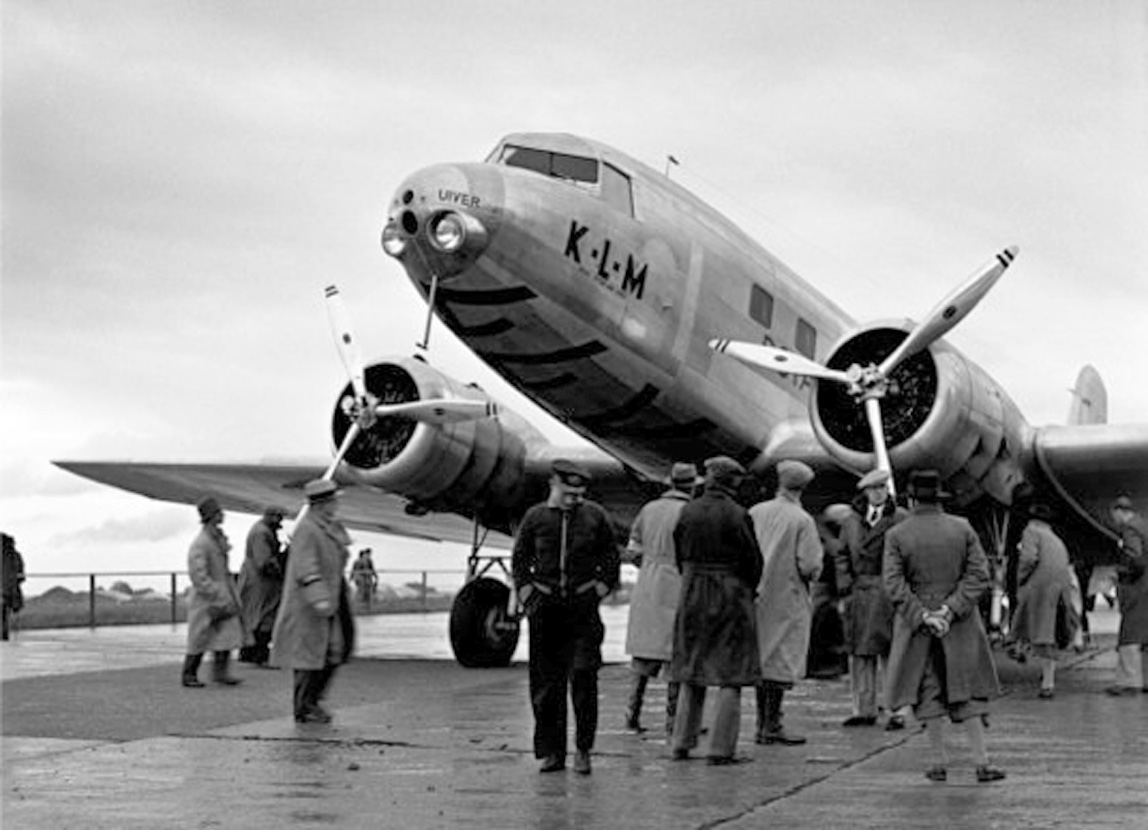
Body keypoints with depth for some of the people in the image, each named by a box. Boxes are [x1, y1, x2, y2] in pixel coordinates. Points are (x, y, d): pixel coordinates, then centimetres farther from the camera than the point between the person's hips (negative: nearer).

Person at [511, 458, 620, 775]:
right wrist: (527, 597, 1)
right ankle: (552, 752, 11)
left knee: (583, 675, -11)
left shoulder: (596, 516, 3)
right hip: (545, 608, 1)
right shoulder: (535, 517, 4)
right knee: (546, 683, 3)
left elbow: (611, 559, 9)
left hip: (583, 607, -1)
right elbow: (519, 560, 12)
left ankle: (582, 749, 0)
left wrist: (598, 594, -1)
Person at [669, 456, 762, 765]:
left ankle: (681, 744, 16)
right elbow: (753, 560, -7)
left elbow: (680, 555, 7)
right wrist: (748, 590, 11)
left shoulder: (688, 511, 1)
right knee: (731, 676, 1)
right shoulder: (737, 515, -12)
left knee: (691, 672, 15)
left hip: (692, 596, 5)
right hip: (730, 596, -5)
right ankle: (720, 749, -2)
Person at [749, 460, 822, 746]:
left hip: (757, 597, 5)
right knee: (782, 662, -1)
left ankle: (762, 724, 17)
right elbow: (809, 566, -15)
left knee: (762, 660, 12)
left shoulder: (754, 513, 2)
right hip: (787, 599, -5)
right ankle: (772, 726, -1)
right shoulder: (802, 520, -11)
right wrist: (812, 573, 6)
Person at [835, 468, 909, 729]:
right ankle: (864, 710, 14)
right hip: (859, 591, 4)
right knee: (860, 652, 6)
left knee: (892, 653, -4)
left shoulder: (901, 519, 1)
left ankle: (896, 712, 0)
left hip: (890, 592, -4)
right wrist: (844, 592, 3)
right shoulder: (851, 521, 12)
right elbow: (843, 558, 13)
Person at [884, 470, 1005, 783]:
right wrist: (950, 609, -12)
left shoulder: (897, 535, -6)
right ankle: (982, 763, 2)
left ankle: (939, 763, 8)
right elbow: (979, 575, -6)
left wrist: (924, 617, -15)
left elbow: (894, 585, -13)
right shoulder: (962, 528, 0)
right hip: (961, 626, 1)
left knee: (927, 693, 7)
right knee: (967, 691, 6)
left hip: (916, 625, -1)